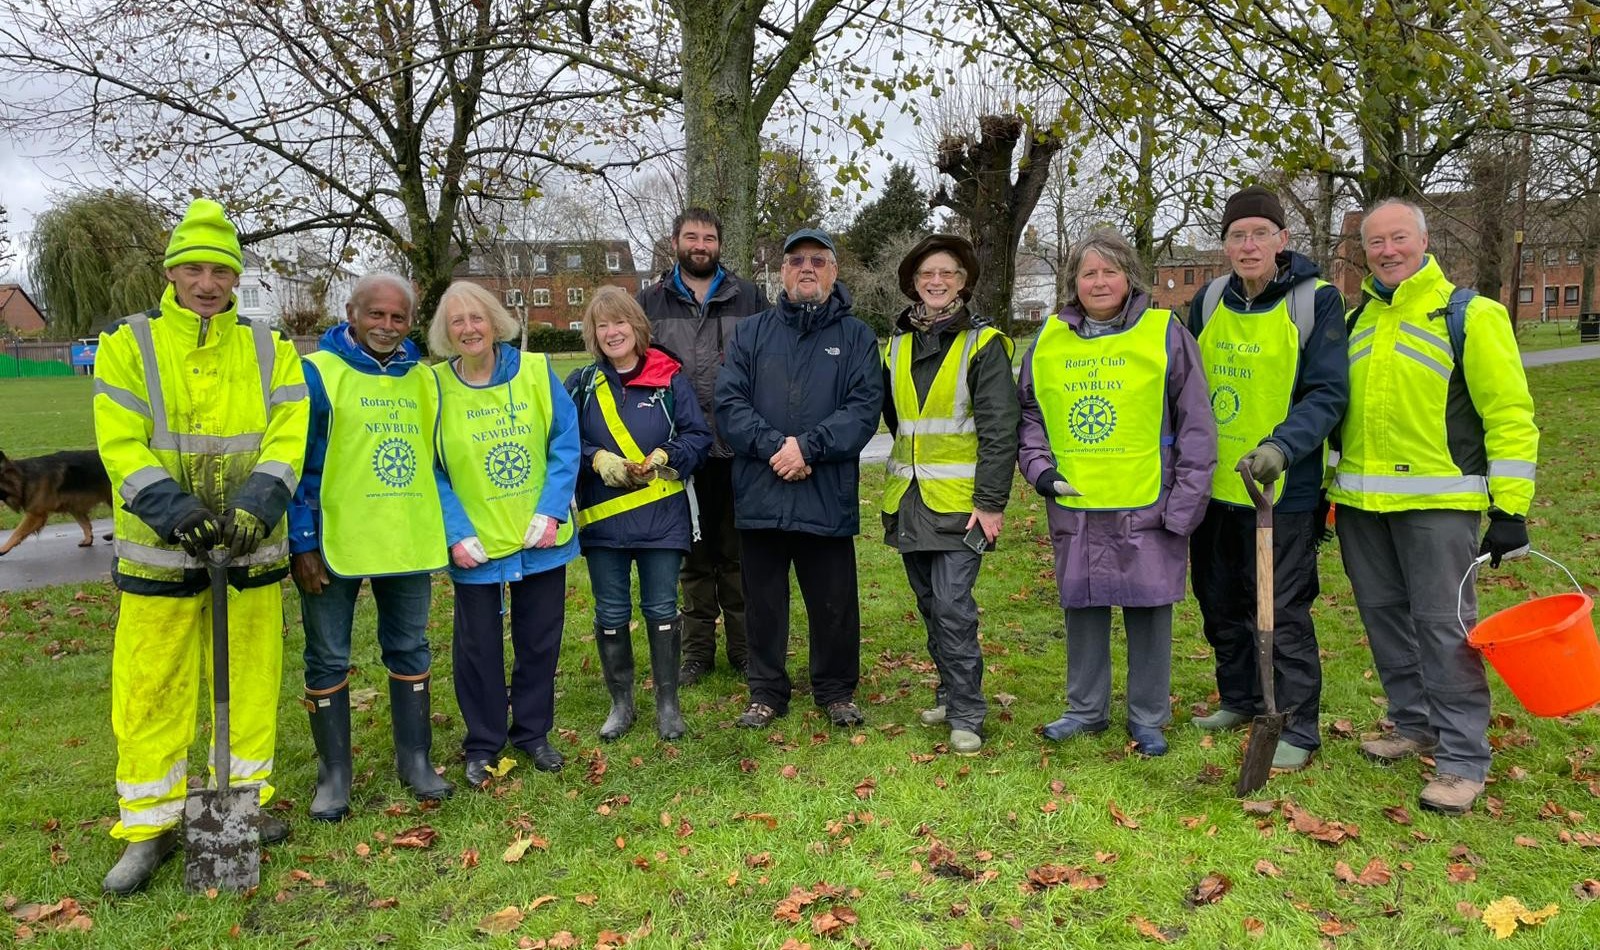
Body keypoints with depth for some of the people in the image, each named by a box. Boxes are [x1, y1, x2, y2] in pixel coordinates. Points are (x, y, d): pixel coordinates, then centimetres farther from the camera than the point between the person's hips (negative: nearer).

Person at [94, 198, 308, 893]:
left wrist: (257, 503, -22)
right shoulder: (128, 344, 0)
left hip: (250, 547, 2)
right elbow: (120, 445, -8)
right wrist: (171, 507, -23)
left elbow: (288, 434, -6)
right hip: (160, 551, -1)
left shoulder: (270, 350, 5)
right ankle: (148, 828, 19)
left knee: (251, 680, 10)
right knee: (152, 691, 4)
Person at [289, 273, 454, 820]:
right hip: (332, 545, -4)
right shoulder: (318, 373, -6)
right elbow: (296, 462, -8)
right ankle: (333, 775, 21)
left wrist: (446, 529, 12)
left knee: (410, 651, 13)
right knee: (328, 660, 7)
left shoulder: (423, 378, 9)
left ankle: (415, 760, 27)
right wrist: (303, 542, -12)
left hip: (409, 544, 4)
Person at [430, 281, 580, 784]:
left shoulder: (537, 371, -5)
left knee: (539, 640, 13)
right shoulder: (434, 387, -5)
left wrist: (551, 512, -13)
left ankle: (533, 732, 32)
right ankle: (482, 744, 28)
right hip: (476, 545, -1)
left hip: (541, 539, 1)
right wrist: (457, 534, -13)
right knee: (479, 645, 9)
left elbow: (565, 444, -4)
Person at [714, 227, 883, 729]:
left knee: (834, 603, 8)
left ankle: (836, 690, 27)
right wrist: (773, 445, -16)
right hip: (759, 495, 2)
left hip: (828, 497, -1)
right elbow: (729, 402, -1)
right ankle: (767, 692, 27)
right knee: (763, 601, 12)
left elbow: (864, 408, -7)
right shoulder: (750, 332, 10)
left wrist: (808, 446, -18)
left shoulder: (856, 338, 5)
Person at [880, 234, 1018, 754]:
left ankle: (965, 715, 3)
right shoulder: (898, 343, 11)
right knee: (930, 604, 12)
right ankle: (951, 692, 27)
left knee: (953, 607, -9)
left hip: (960, 499, -6)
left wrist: (991, 501, -15)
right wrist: (913, 457, 14)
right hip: (908, 498, 6)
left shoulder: (983, 342, -5)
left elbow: (1000, 429, -11)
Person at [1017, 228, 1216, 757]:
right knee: (1082, 606, 13)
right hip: (1073, 508, 3)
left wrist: (1183, 508, -8)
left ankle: (1148, 718, 23)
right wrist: (1039, 467, -1)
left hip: (1146, 509, -3)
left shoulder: (1165, 334, -3)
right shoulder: (1049, 339, 6)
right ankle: (1086, 709, 29)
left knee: (1147, 609, 6)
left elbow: (1196, 427, -3)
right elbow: (1027, 412, 15)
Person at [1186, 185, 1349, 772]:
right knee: (1221, 604, 17)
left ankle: (1297, 728, 16)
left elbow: (1328, 393, -14)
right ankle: (1238, 700, 36)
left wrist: (1282, 446, -30)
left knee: (1282, 612, 0)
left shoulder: (1316, 300, -9)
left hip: (1282, 490, -5)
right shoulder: (1209, 302, 6)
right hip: (1212, 485, 6)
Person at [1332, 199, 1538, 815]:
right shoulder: (1354, 321, 13)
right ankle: (1415, 725, 27)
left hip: (1436, 501, -6)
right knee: (1384, 615, 12)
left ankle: (1462, 758, 6)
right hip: (1360, 502, 6)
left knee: (1443, 624, -4)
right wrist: (1322, 492, 16)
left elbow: (1509, 415, -7)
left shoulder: (1470, 315, -4)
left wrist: (1510, 509, -11)